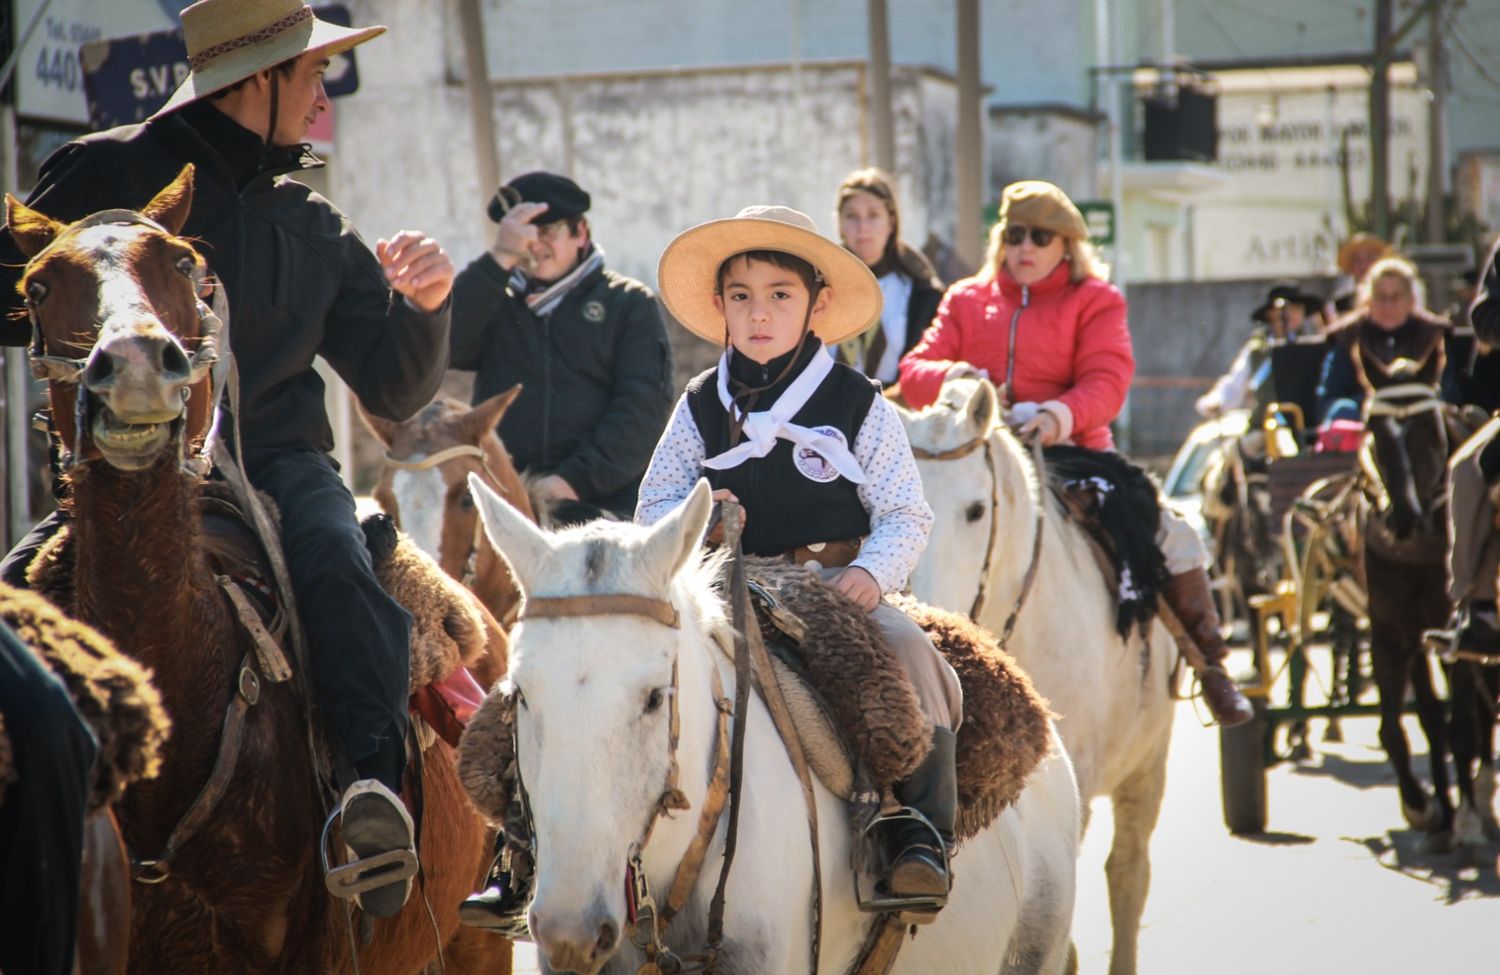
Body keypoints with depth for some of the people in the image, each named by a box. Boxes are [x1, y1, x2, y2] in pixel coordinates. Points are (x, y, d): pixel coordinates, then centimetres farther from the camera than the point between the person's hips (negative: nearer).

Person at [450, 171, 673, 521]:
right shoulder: (492, 303, 20)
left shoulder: (629, 303, 14)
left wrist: (576, 478, -12)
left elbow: (644, 405, 1)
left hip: (605, 504, -1)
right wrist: (500, 259, -5)